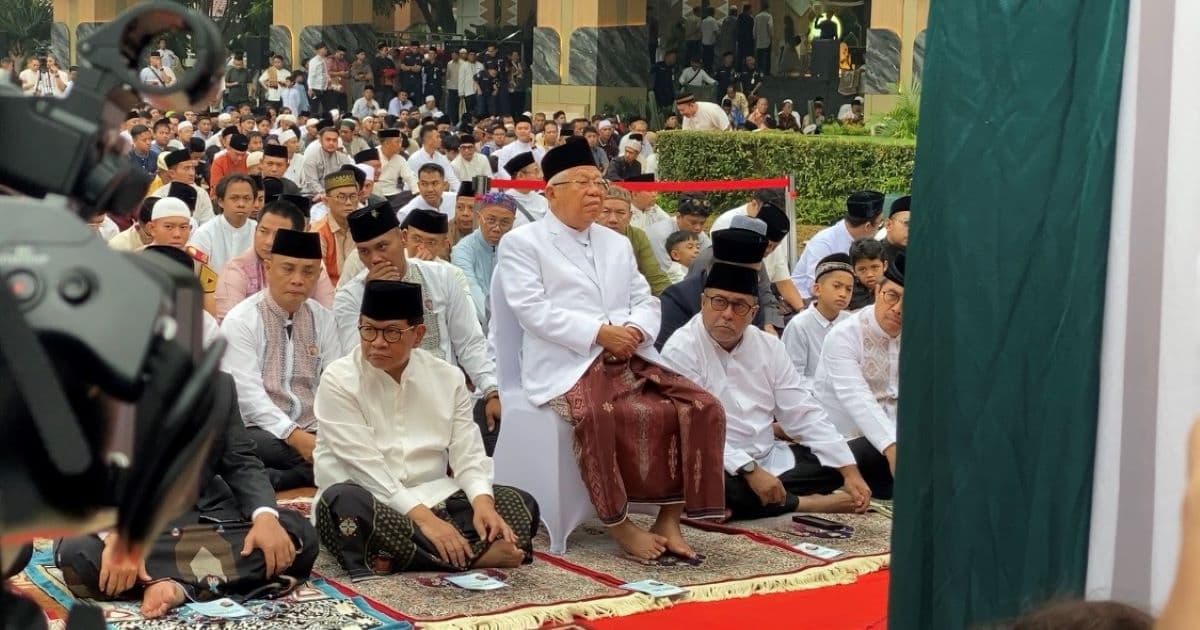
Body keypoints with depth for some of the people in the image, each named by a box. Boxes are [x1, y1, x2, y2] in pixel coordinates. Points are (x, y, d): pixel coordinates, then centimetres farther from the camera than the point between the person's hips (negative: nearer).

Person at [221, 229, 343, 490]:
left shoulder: (324, 320, 12)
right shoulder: (241, 320, -3)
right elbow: (248, 392, -14)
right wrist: (294, 436, -25)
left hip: (313, 433, 6)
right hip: (260, 432, -6)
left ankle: (269, 479, -19)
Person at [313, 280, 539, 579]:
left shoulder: (448, 378, 6)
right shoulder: (339, 381, -8)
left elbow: (468, 455, 0)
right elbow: (365, 466, -17)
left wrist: (482, 502, -22)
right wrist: (423, 518, -28)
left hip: (432, 499, 4)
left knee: (522, 505, -14)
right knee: (346, 503, -39)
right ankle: (476, 554, -32)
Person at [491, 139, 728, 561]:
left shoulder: (617, 244, 25)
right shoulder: (521, 243, 5)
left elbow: (646, 302, 18)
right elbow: (532, 310, -9)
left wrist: (635, 330, -7)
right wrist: (599, 333, -17)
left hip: (629, 360, 6)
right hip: (567, 366, -6)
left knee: (701, 408, -14)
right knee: (598, 414, -39)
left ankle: (669, 520, -10)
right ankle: (619, 524, -23)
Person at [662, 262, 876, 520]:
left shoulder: (768, 346, 6)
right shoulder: (681, 351, -13)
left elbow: (804, 414, 5)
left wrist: (849, 470, -5)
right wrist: (749, 470, -30)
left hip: (769, 459, 6)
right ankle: (808, 503, -15)